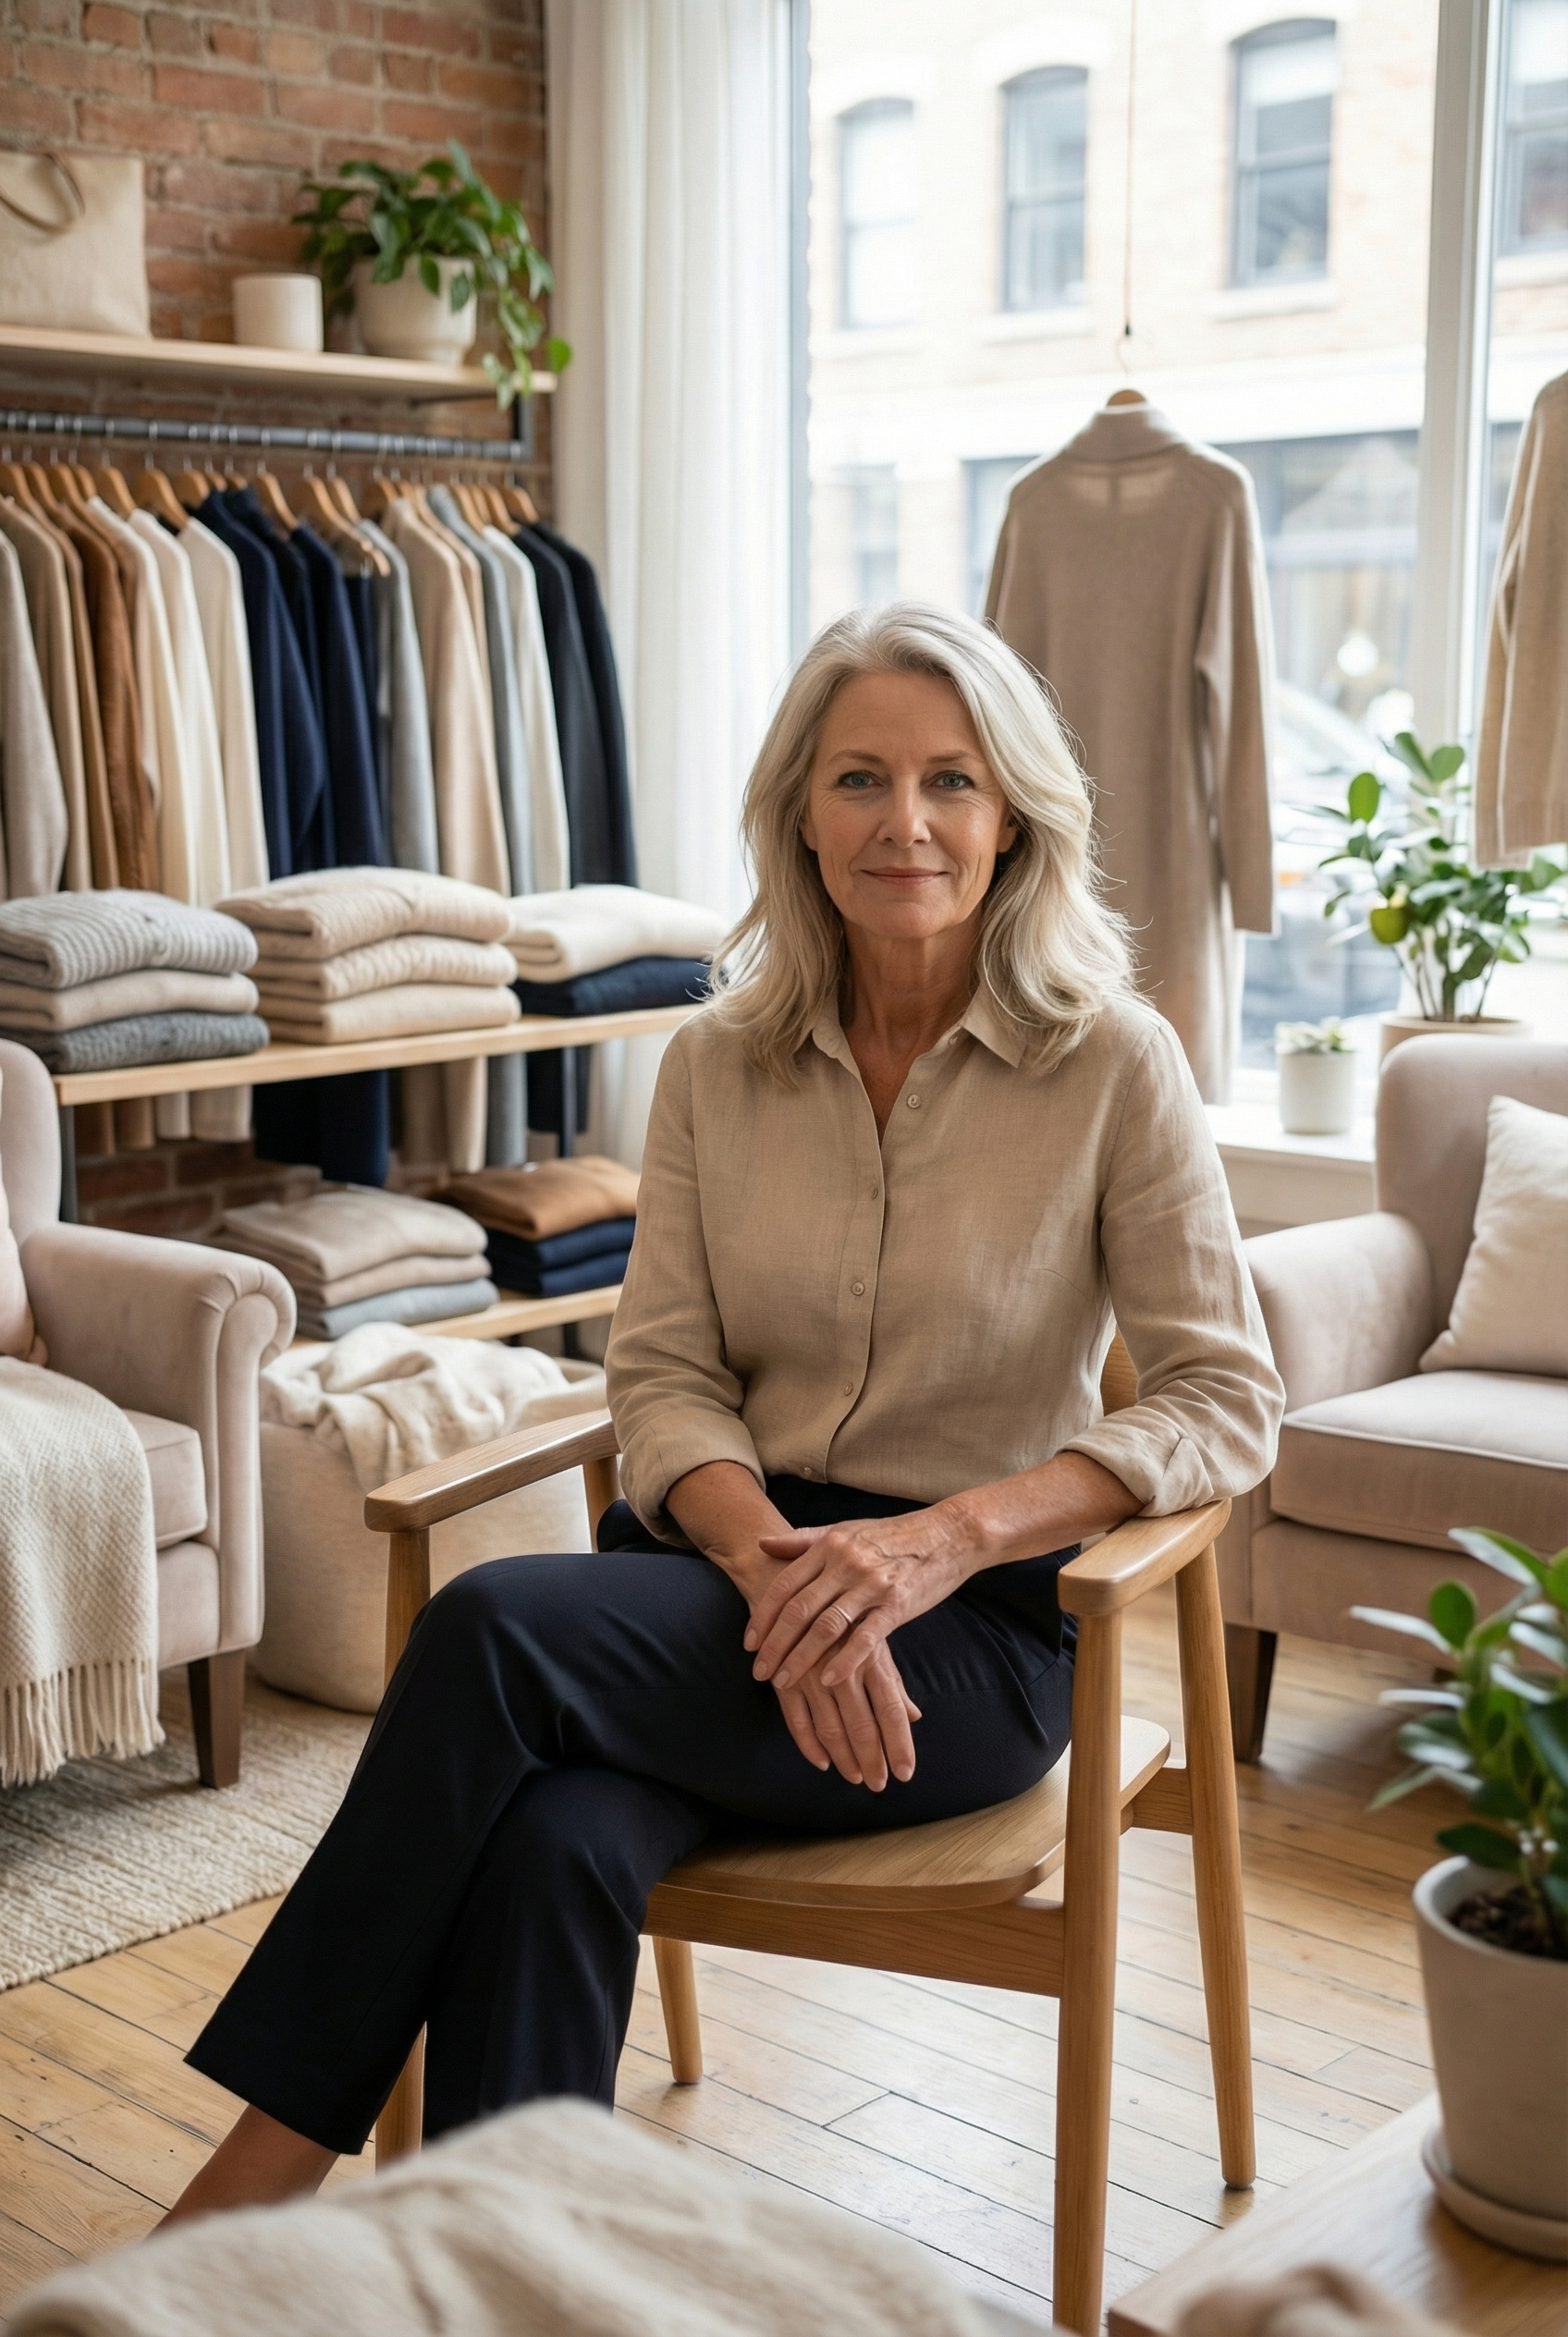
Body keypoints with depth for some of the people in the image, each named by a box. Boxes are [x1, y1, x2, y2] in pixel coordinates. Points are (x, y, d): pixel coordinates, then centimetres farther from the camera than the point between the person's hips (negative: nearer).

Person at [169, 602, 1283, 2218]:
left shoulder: (1112, 1065, -5)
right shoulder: (719, 1063, 6)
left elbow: (1228, 1405, -7)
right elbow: (661, 1374, 3)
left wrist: (946, 1537, -20)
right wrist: (774, 1563, -18)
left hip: (974, 1622, -3)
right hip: (724, 1552, 3)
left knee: (497, 1629, -28)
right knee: (547, 1850, -31)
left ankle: (266, 2174, -16)